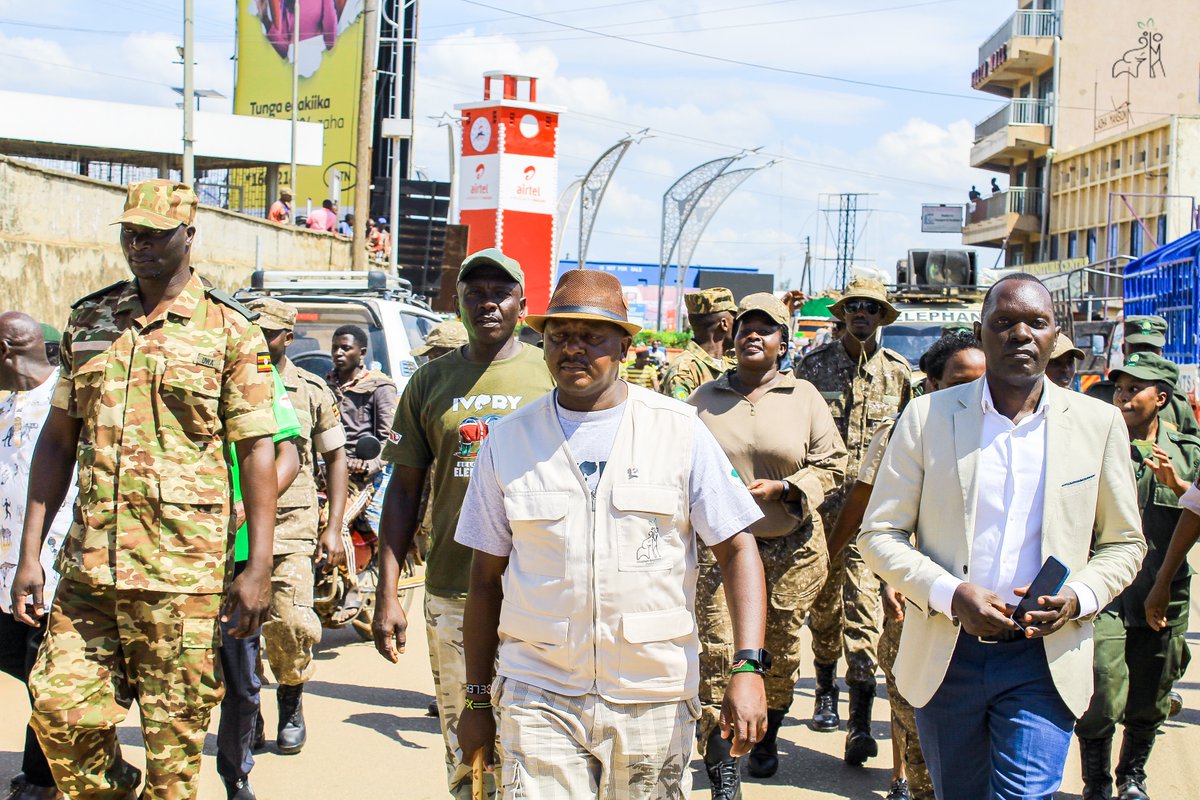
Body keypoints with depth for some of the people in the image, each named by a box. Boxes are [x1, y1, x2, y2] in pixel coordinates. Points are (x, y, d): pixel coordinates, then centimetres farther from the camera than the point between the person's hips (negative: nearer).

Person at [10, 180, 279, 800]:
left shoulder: (229, 330, 0)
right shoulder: (88, 320, 12)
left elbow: (256, 451, -2)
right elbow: (58, 440, 14)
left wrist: (259, 567, -8)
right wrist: (30, 554, 8)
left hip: (183, 570, -4)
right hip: (88, 566, 4)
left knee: (174, 737, 1)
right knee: (59, 709, 3)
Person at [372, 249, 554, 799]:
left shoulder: (555, 376, 4)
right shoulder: (431, 381, 9)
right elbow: (405, 489, 11)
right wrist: (387, 595, 5)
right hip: (451, 594, 2)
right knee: (465, 753, 6)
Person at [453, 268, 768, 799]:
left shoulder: (678, 430, 1)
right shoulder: (508, 442, 5)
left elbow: (737, 551, 0)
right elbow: (486, 578, 10)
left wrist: (748, 666, -12)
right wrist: (478, 700, 9)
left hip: (653, 701, 0)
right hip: (539, 697, 0)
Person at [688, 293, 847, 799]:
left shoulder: (804, 397, 5)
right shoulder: (704, 400, 8)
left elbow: (832, 466, 2)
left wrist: (781, 488, -12)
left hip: (791, 548, 1)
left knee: (781, 650, 9)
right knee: (717, 652, -11)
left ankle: (766, 738, 36)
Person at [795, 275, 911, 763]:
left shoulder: (898, 372, 7)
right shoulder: (815, 365, 5)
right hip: (823, 502, 1)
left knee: (863, 606, -11)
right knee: (824, 601, 13)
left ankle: (860, 722, -13)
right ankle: (825, 690, 35)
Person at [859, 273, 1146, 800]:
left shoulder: (1099, 424, 2)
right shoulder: (927, 416, -1)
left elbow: (1123, 544, 10)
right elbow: (879, 534, 0)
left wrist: (1078, 598, -11)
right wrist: (950, 594, -16)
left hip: (1044, 659, -1)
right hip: (945, 654, 1)